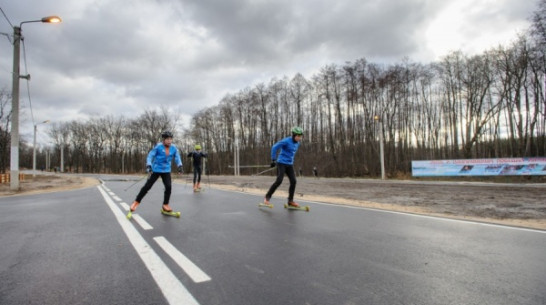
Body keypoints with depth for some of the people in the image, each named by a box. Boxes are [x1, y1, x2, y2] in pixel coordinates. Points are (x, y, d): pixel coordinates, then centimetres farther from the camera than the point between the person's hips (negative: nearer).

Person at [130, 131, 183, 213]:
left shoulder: (174, 148, -6)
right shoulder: (158, 146, -16)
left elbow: (177, 157, 2)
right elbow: (150, 155, -13)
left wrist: (179, 166, -11)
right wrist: (148, 165, -24)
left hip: (166, 171, 3)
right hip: (156, 170, -3)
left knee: (168, 187, -7)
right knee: (147, 186, 2)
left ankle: (165, 205, 11)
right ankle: (136, 202, 19)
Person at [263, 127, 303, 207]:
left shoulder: (297, 143, 9)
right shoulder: (286, 141, -15)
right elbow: (274, 147, -16)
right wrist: (273, 160, -16)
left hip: (289, 165, 7)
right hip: (281, 163, -7)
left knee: (293, 181, -3)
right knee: (279, 181, -16)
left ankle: (290, 201, 10)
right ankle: (267, 197, -1)